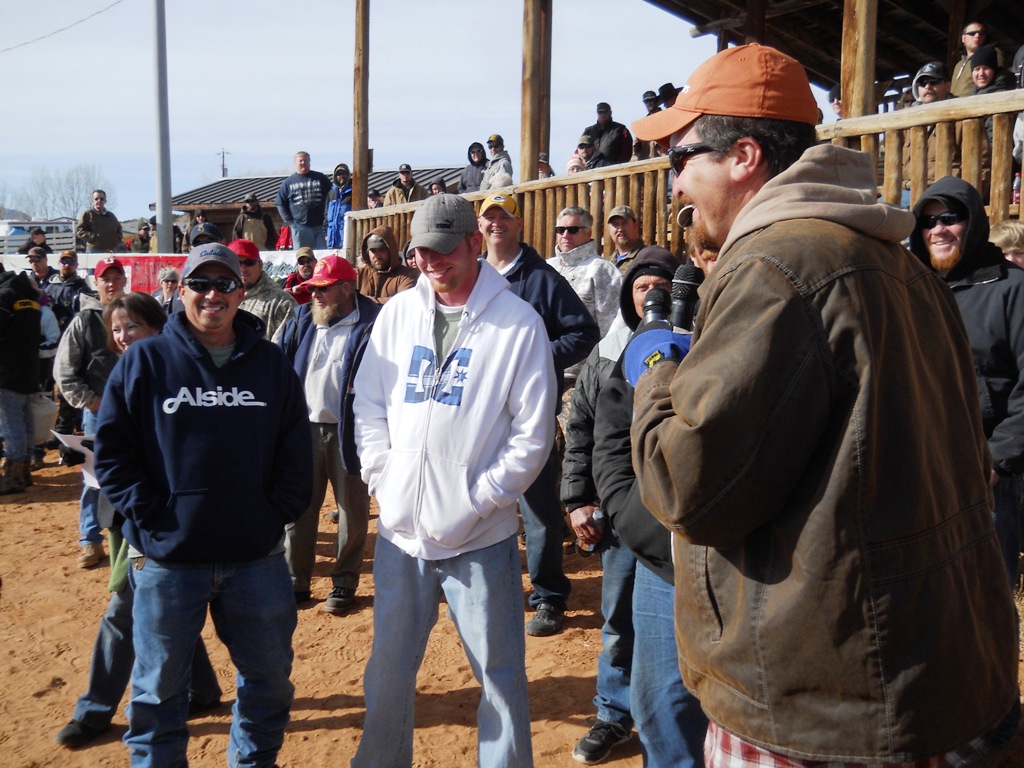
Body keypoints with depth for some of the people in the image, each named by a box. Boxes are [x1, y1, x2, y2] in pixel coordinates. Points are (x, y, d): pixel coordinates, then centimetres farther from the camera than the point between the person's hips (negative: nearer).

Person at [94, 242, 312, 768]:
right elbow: (111, 451, -2)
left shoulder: (272, 364, 5)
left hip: (257, 558, 3)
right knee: (159, 688, 11)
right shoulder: (144, 361, -2)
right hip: (166, 560, -2)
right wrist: (150, 516, -10)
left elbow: (295, 452, 7)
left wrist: (278, 512, -2)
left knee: (269, 679, 15)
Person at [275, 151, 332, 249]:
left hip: (319, 226, 0)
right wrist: (290, 222, 1)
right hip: (300, 228, 0)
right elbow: (280, 203, 11)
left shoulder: (321, 178, 8)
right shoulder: (288, 182, 8)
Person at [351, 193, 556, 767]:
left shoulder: (518, 322, -7)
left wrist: (479, 499, -11)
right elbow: (369, 405, 12)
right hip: (401, 528, 4)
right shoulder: (397, 314, 6)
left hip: (480, 536, -4)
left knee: (500, 674, 6)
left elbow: (533, 433, -8)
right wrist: (384, 476, 0)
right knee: (389, 668, 17)